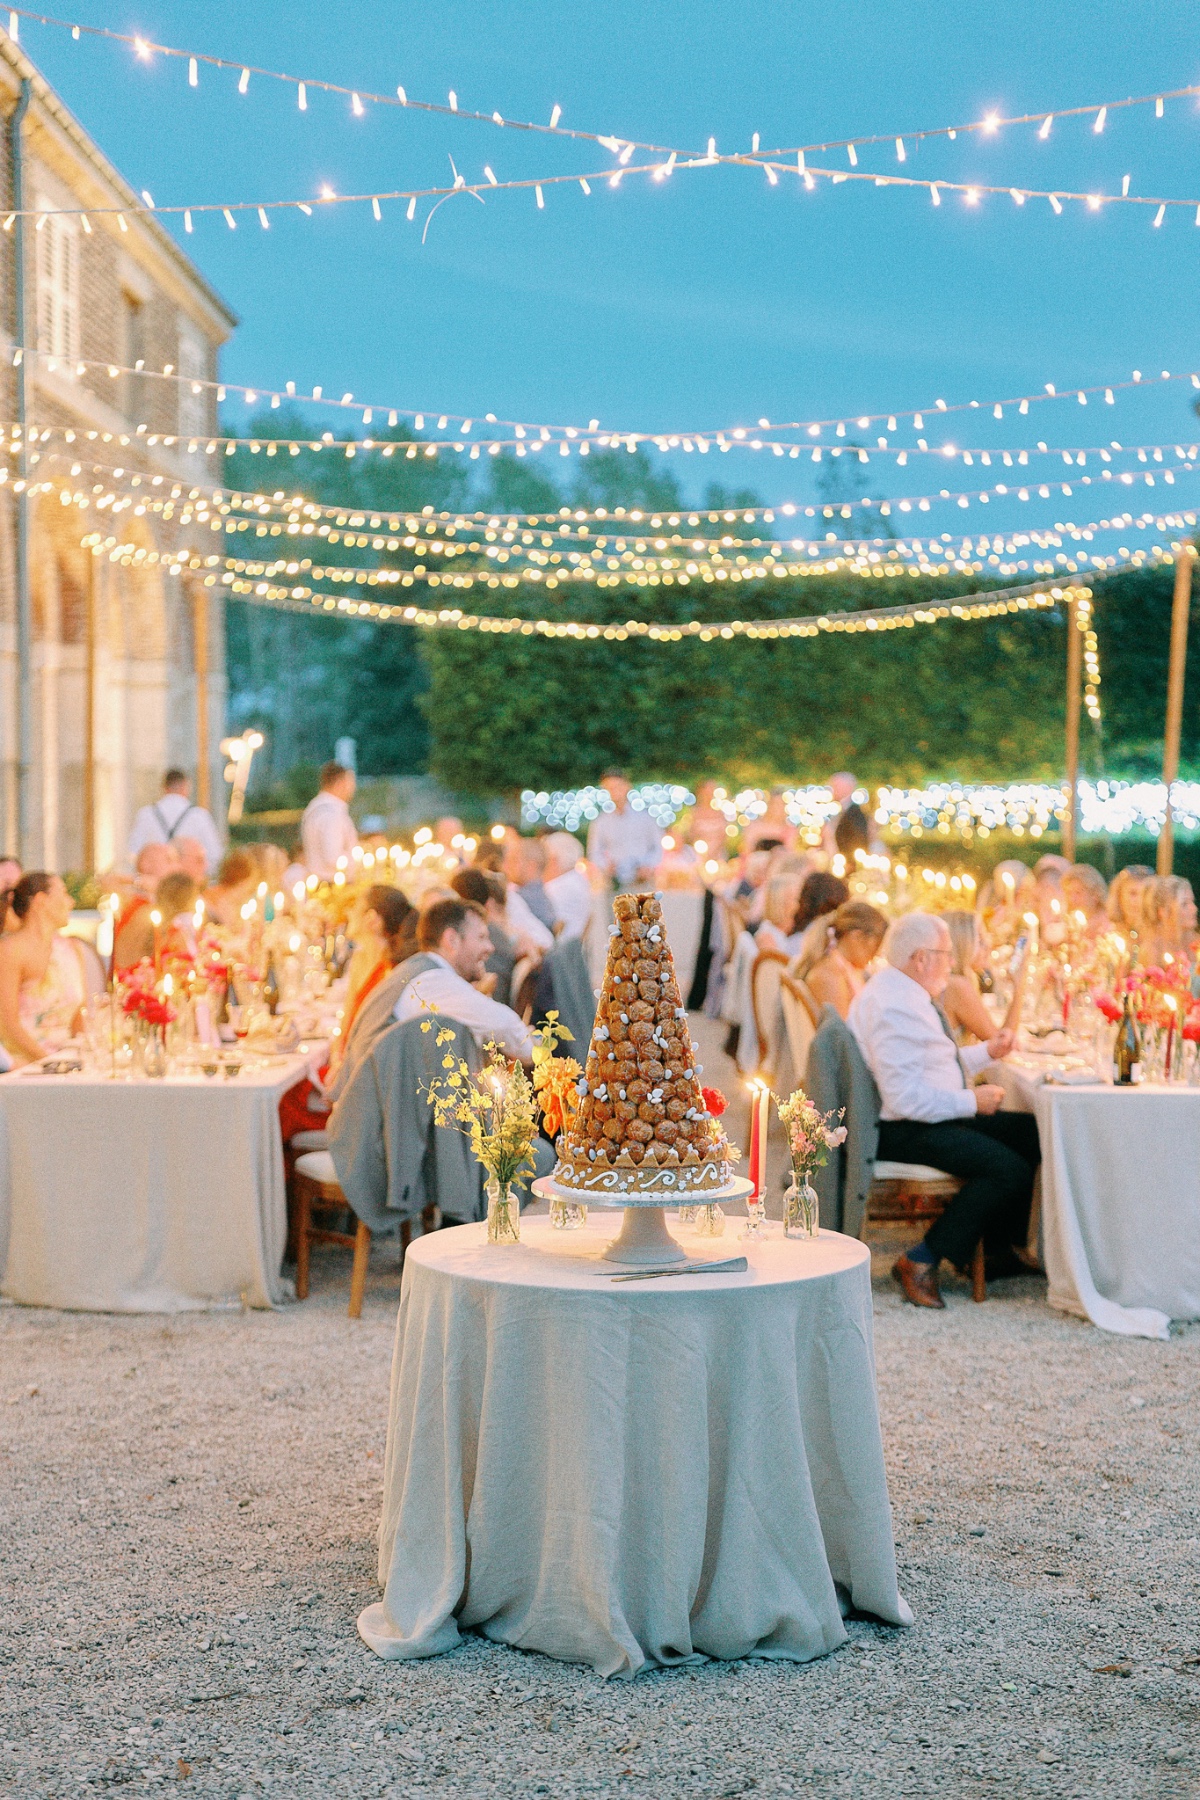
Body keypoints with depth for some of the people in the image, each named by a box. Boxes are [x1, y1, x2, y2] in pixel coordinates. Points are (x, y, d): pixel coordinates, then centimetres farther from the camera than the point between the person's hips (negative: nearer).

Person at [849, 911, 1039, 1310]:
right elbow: (906, 1098, -28)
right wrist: (972, 1101, -18)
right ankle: (923, 1260, -15)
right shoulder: (894, 1008, -23)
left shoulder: (904, 993, 13)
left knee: (1031, 1133, 8)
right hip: (902, 1131, -11)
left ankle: (998, 1250, 15)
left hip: (931, 1116, 11)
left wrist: (987, 1051, 14)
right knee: (1009, 1169, -23)